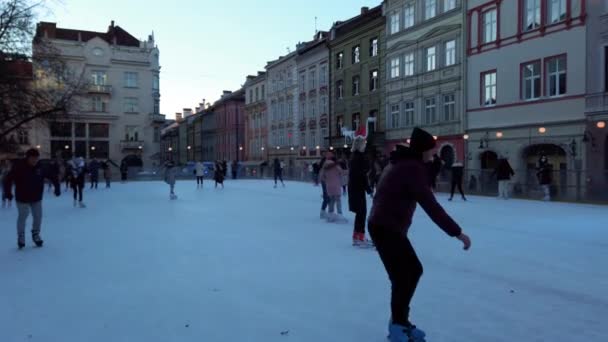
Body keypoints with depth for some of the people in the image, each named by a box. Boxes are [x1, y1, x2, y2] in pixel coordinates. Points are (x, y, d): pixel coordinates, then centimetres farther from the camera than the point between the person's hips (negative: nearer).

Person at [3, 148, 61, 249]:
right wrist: (8, 192, -23)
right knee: (22, 217, 2)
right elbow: (8, 179, -17)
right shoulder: (19, 166, -19)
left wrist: (57, 188, -8)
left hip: (37, 197, 3)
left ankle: (36, 235, 28)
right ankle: (21, 237, 21)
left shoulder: (41, 167, -11)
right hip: (22, 198, -3)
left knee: (38, 216, 7)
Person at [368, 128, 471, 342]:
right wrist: (457, 232, -24)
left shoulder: (403, 163, 13)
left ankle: (400, 320, 28)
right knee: (402, 277, -4)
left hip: (389, 226, 11)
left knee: (414, 270, 16)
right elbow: (430, 205, -26)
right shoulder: (412, 168, -20)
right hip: (385, 228, -11)